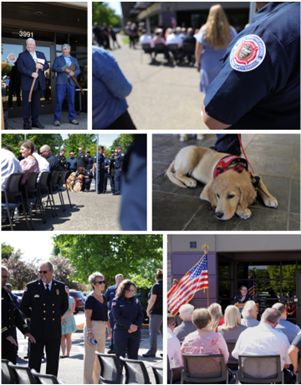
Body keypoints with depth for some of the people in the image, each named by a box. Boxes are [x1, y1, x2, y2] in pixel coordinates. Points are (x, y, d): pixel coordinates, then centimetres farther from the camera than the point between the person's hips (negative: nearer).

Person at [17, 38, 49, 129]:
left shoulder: (41, 54, 17)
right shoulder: (22, 55, 2)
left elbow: (47, 65, 14)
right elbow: (20, 67, -9)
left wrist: (42, 66, -9)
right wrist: (31, 73, -18)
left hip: (39, 83, 4)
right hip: (27, 83, -4)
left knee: (36, 103, 9)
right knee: (27, 103, -3)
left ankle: (35, 121, 17)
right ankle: (26, 123, 1)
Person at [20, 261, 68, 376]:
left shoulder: (60, 287, 4)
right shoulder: (31, 287, -1)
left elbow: (64, 306, 18)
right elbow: (23, 307, 9)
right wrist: (32, 317, 7)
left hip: (54, 331, 2)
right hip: (37, 331, -2)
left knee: (53, 364, 8)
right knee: (34, 363, 1)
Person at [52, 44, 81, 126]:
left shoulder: (74, 60, 19)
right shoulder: (58, 59, 12)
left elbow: (78, 70, 10)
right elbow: (53, 68, -1)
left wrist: (73, 73, -12)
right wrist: (64, 69, -13)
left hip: (71, 82, 2)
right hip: (61, 82, -2)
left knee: (71, 101, 2)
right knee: (59, 101, -8)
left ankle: (72, 118, 10)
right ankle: (57, 119, -6)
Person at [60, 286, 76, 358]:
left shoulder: (71, 299, 3)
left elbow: (72, 311, -7)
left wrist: (63, 317, -13)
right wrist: (61, 319, -10)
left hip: (69, 320, -2)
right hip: (60, 321, 2)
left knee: (68, 338, -2)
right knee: (62, 338, 1)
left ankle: (68, 354, -1)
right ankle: (63, 354, 4)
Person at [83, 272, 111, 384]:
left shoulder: (103, 297, 13)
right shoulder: (90, 298, -11)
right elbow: (88, 316, -15)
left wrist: (109, 328, 17)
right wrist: (89, 332, -21)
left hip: (102, 329, 8)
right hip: (93, 327, -8)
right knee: (90, 357, -6)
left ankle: (97, 381, 23)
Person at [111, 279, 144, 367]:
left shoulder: (136, 300, 12)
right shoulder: (116, 301, -2)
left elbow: (140, 315, 8)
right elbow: (117, 317, -10)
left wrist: (136, 326, -9)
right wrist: (130, 325, -15)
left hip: (135, 332, 4)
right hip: (121, 331, -4)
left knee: (133, 356, 6)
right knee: (120, 355, -2)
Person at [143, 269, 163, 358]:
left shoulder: (156, 286, -9)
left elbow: (153, 299, -16)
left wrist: (148, 310, -8)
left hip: (157, 311, -7)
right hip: (165, 312, 7)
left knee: (153, 332, -3)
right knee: (163, 331, 12)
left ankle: (152, 351, -4)